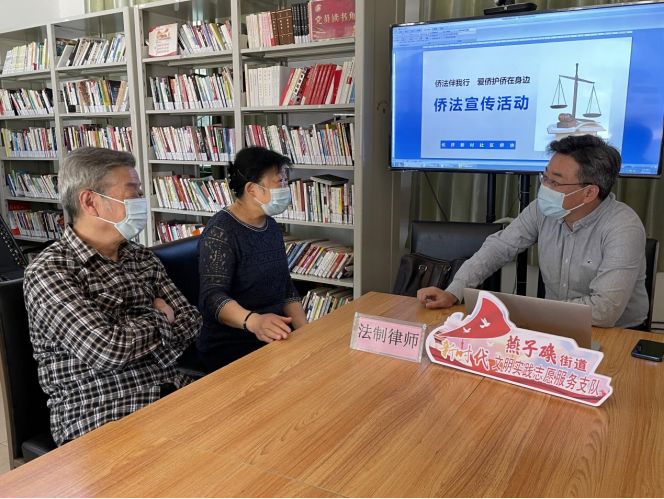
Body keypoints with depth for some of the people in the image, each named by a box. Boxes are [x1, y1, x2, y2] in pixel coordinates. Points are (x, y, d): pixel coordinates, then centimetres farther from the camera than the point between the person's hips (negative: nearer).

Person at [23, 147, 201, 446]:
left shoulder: (143, 259, 13)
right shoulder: (48, 272, -9)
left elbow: (191, 321, 8)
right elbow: (107, 348, -22)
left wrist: (134, 344, -8)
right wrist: (158, 317, -4)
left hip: (170, 393, 7)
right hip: (98, 421, -6)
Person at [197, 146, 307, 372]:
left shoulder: (271, 226, 10)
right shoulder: (220, 232, -13)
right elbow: (212, 296, -25)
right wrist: (253, 321, -44)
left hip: (275, 337, 7)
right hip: (230, 345, -7)